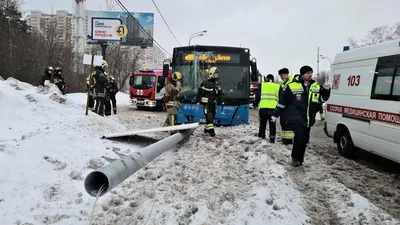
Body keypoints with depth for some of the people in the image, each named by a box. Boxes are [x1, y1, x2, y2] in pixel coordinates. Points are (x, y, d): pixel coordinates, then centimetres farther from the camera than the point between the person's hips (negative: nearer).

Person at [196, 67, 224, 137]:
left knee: (212, 116, 10)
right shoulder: (206, 82, -10)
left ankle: (206, 128, 25)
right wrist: (198, 101, -8)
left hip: (213, 103, 6)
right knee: (209, 116, -14)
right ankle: (211, 130, -11)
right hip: (206, 102, -6)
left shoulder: (218, 83, 9)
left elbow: (220, 93, 16)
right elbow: (200, 92, -7)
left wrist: (221, 101, 10)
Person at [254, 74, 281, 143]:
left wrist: (256, 104, 16)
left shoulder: (262, 85, 6)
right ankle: (272, 138, 2)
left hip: (263, 107, 0)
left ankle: (261, 137, 21)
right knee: (272, 124, 7)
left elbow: (257, 96, 4)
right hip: (273, 108, 0)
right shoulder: (277, 86, 10)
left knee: (262, 123, 14)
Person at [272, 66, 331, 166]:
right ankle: (294, 157, 2)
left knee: (305, 139, 10)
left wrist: (326, 90, -5)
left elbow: (323, 99, 15)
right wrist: (275, 114, 2)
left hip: (308, 120, 6)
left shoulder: (316, 86, 8)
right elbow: (283, 101, -2)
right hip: (295, 119, -5)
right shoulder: (292, 86, -7)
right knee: (300, 136, -19)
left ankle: (300, 159, 26)